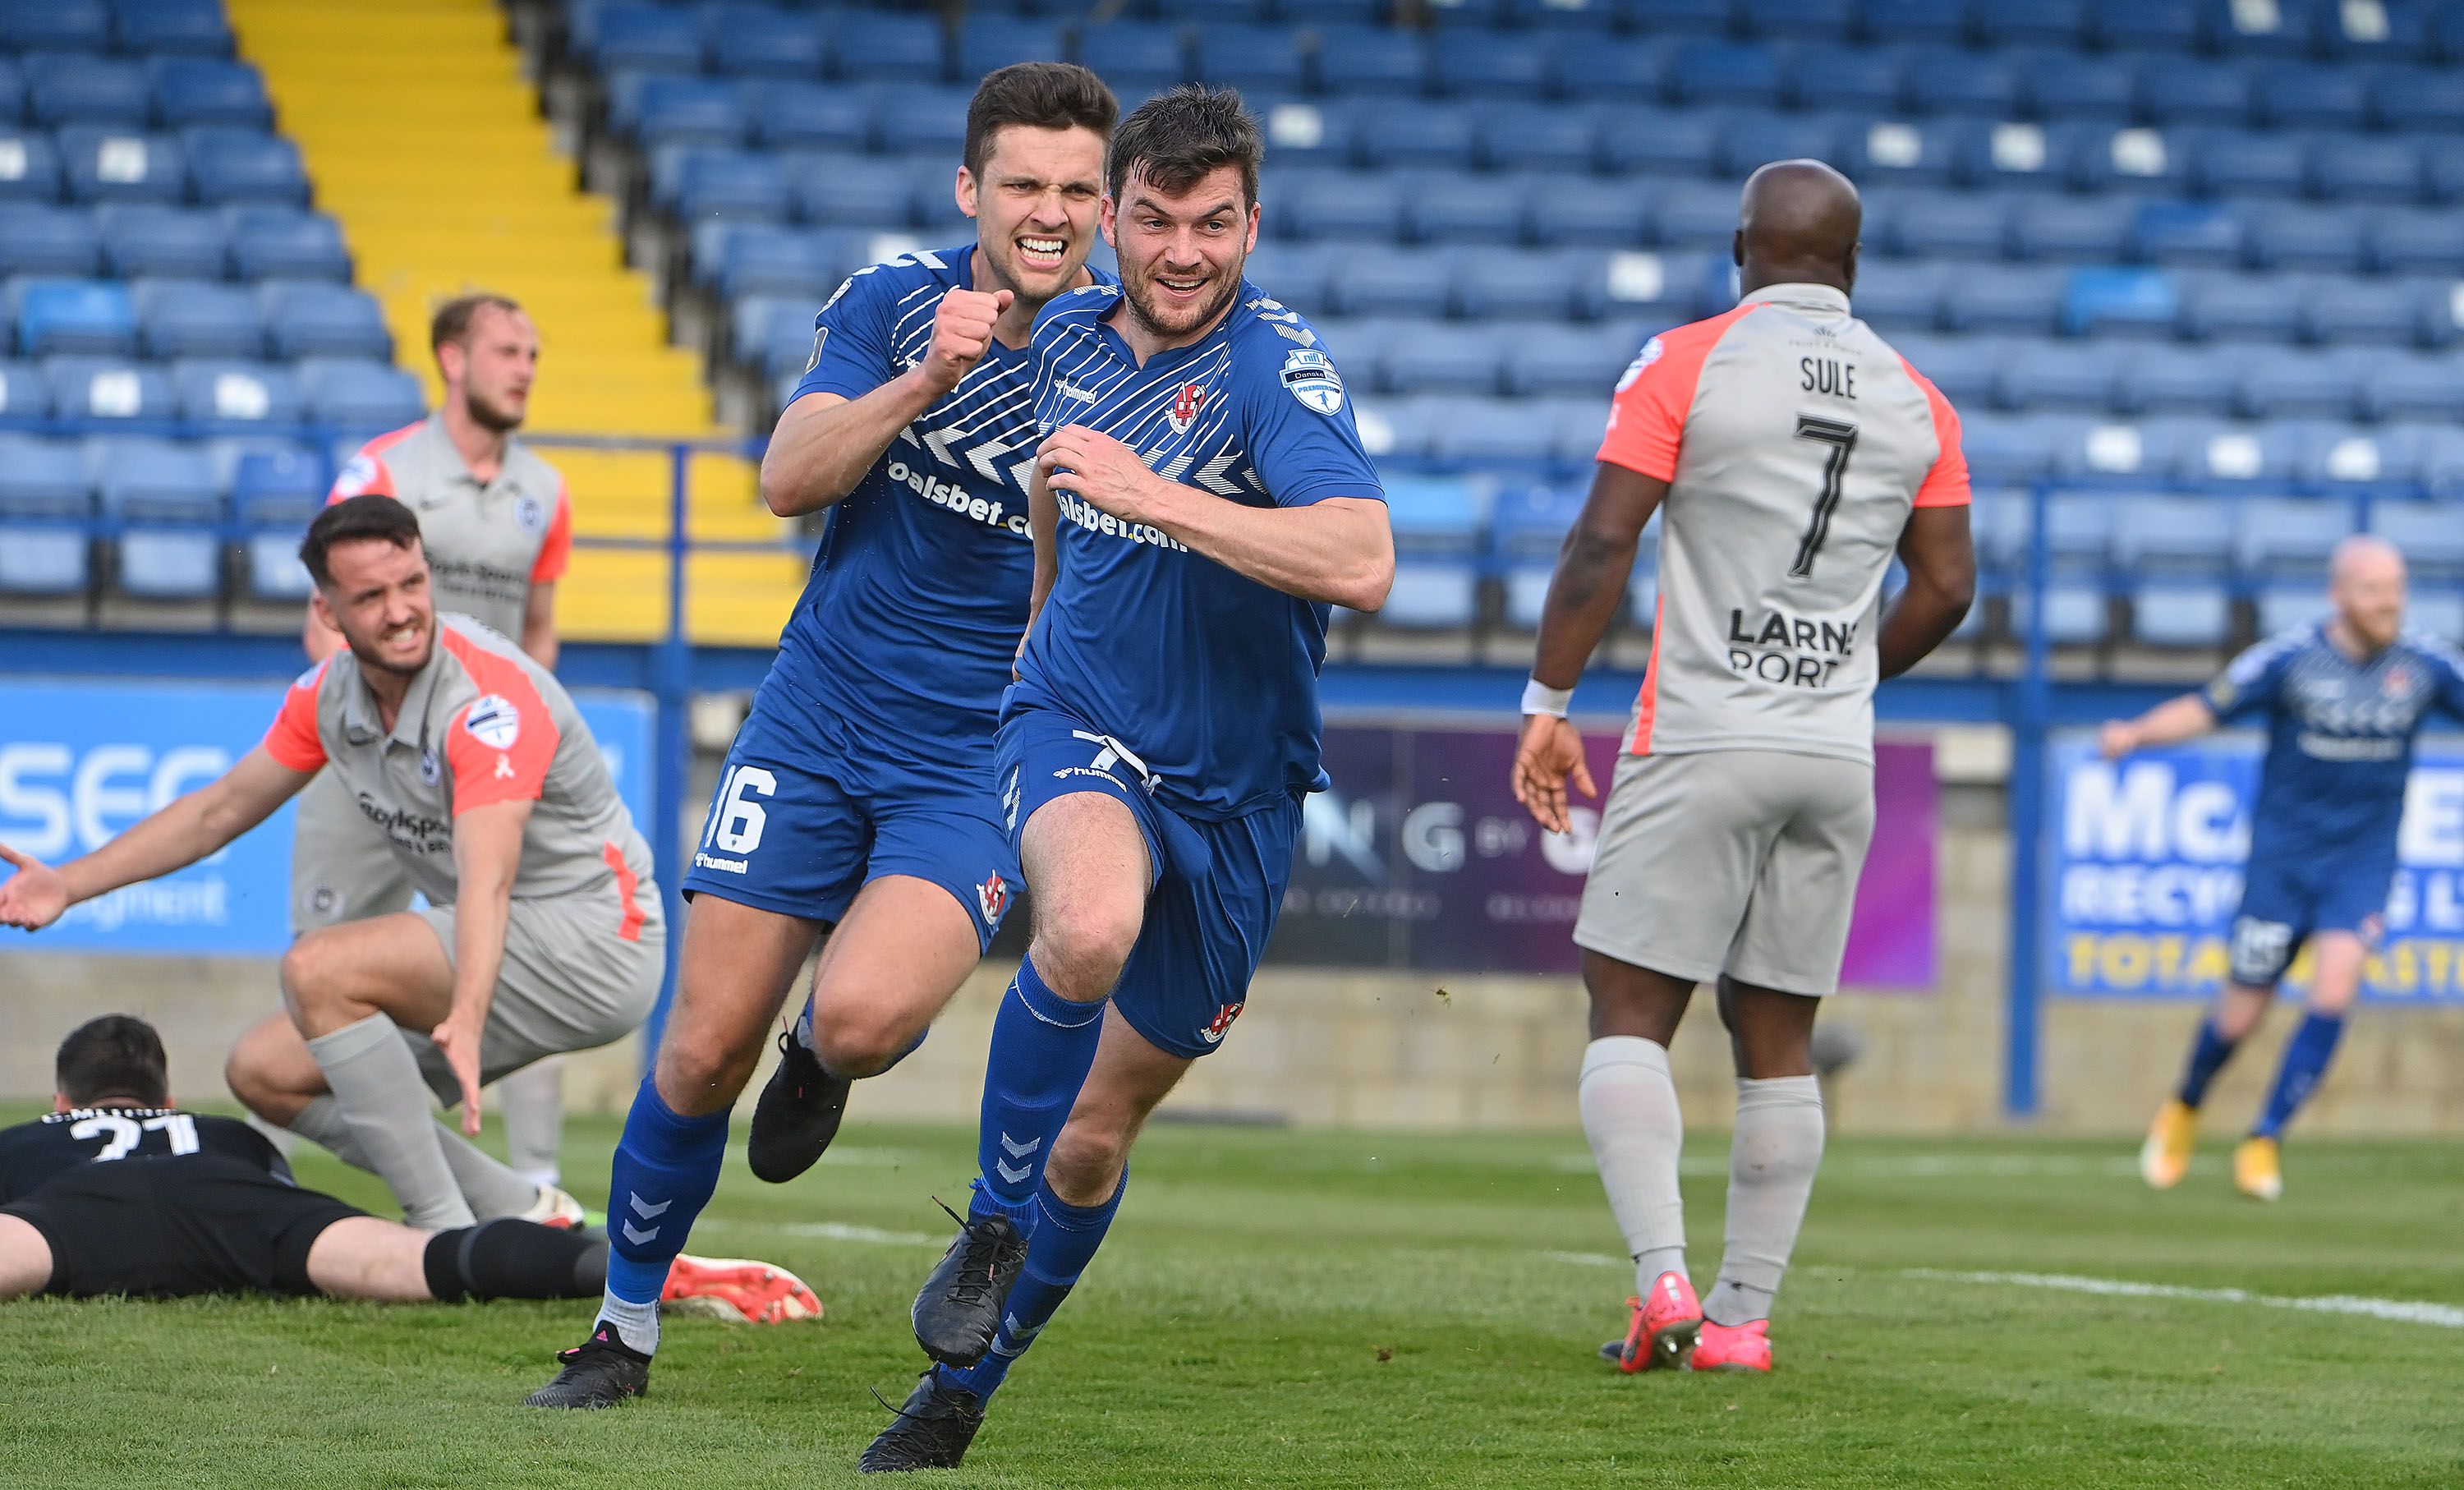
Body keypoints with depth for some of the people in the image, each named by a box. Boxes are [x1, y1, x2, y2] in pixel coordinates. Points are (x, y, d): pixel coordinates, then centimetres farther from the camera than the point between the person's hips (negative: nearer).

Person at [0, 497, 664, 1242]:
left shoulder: (491, 696, -25)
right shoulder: (329, 696, 0)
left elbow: (487, 881, -39)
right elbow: (220, 808, 16)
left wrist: (466, 1024, -55)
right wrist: (70, 883, 11)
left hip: (592, 939, -9)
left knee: (319, 969, -25)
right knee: (265, 1071, 3)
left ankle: (448, 1236, -22)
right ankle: (526, 1216, 5)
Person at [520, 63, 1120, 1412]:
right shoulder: (891, 307, -1)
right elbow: (789, 478, -13)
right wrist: (924, 380, -25)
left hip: (981, 763, -2)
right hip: (815, 728, 2)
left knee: (862, 1015, -28)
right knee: (705, 1051, 0)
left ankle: (822, 1062, 10)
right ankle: (625, 1325, 21)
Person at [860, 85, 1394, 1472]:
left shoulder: (1278, 370, -17)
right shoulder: (1072, 332, 1)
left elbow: (1362, 563, -34)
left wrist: (1154, 494, -36)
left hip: (1234, 785, -1)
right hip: (1076, 727, 1)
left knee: (1099, 1130, 8)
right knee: (1093, 919, -35)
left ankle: (963, 1384, 30)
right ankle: (992, 1228, -15)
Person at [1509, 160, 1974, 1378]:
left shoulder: (1687, 363, -4)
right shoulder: (1916, 401, 8)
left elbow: (1602, 542, -10)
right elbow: (1945, 589, 10)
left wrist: (1548, 704, -3)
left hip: (1700, 741, -4)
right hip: (1837, 756, 4)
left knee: (1629, 1013, 1)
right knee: (1778, 1040, 9)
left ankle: (1661, 1281, -16)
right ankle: (1745, 1314, 7)